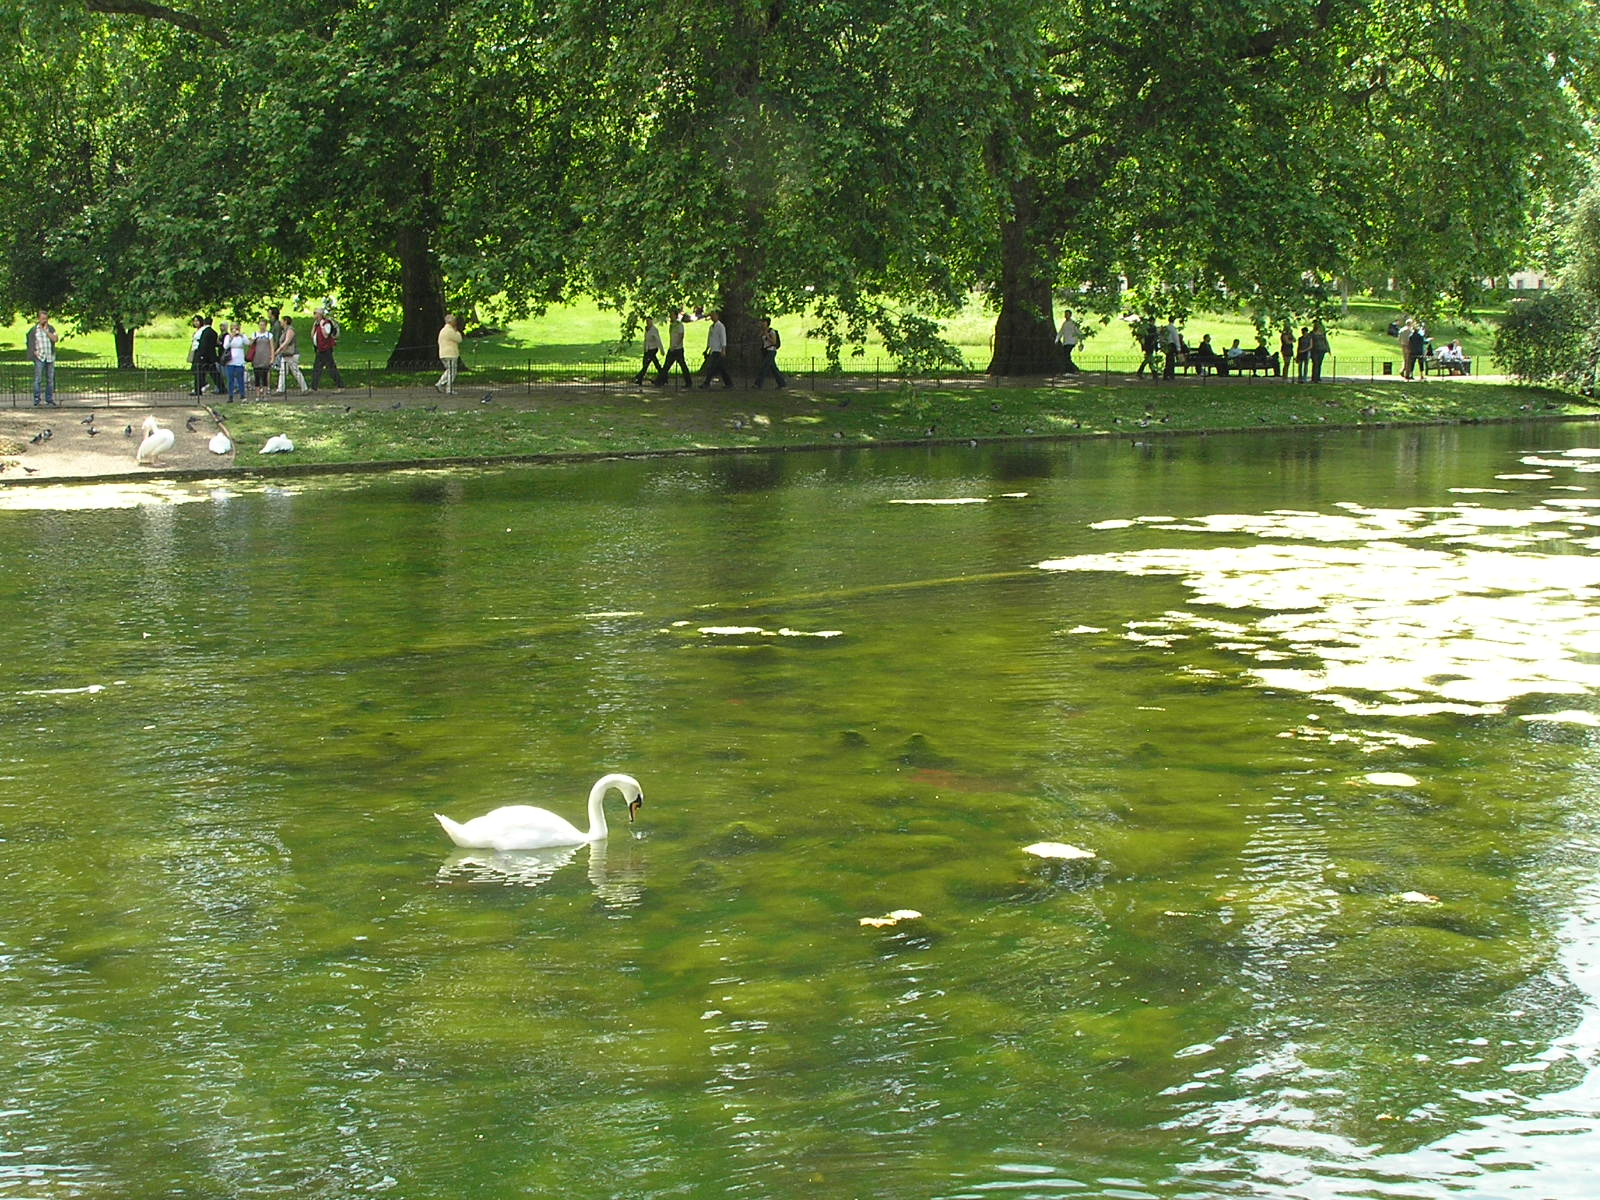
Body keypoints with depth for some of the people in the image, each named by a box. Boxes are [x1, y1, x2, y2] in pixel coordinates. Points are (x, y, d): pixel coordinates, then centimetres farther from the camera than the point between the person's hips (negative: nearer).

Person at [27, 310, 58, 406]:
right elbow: (31, 343, 3)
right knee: (38, 379, -8)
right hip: (39, 357, -3)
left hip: (50, 358, 3)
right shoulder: (34, 329, 3)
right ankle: (36, 400, -8)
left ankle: (49, 401, 13)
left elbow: (55, 339, -5)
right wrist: (35, 352, -9)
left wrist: (46, 330, -7)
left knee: (50, 380, 6)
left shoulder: (51, 328, 10)